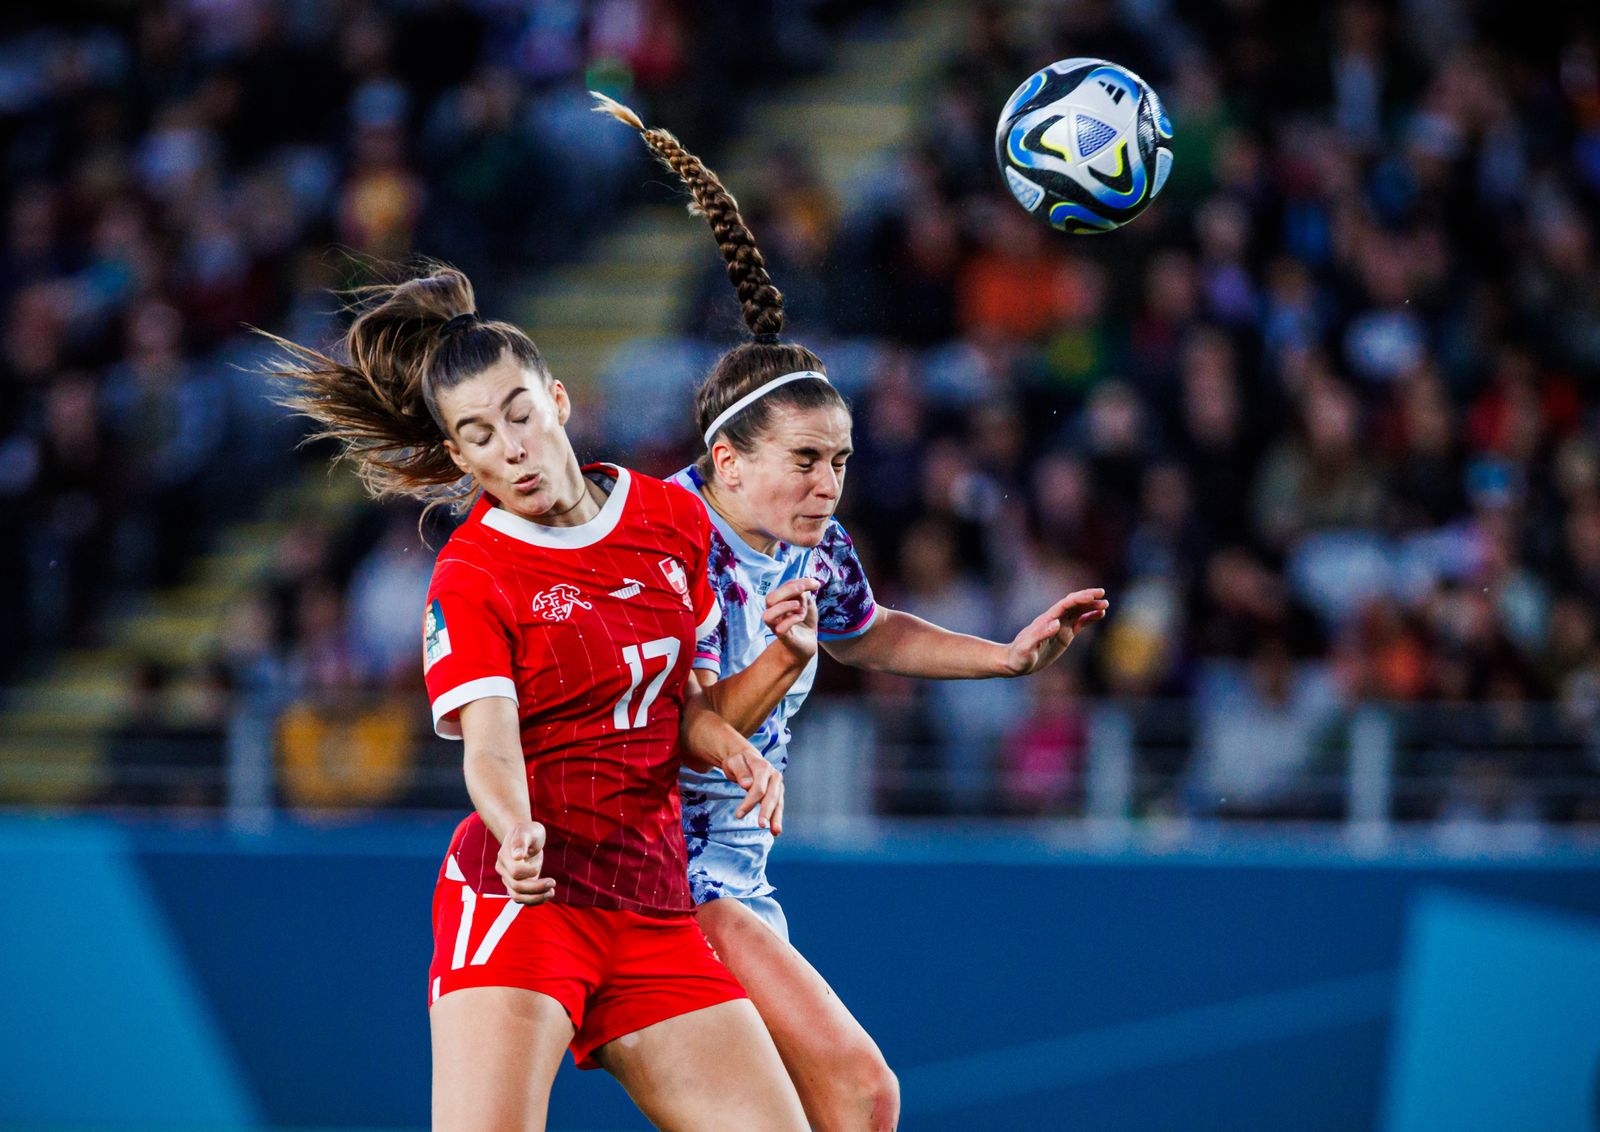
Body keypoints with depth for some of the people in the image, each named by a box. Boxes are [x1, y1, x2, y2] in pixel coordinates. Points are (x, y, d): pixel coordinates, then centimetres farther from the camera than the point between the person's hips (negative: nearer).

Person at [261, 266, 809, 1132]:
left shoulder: (672, 518, 11)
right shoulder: (469, 578, -4)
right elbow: (490, 748, -17)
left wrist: (728, 748, -1)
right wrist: (515, 832, -38)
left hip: (654, 903, 5)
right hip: (523, 896, -5)